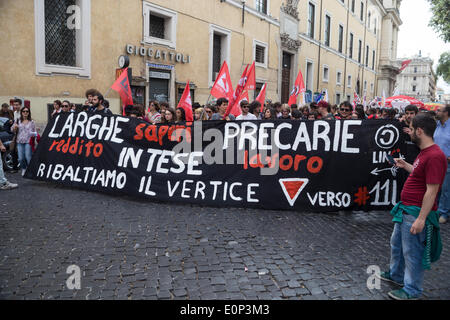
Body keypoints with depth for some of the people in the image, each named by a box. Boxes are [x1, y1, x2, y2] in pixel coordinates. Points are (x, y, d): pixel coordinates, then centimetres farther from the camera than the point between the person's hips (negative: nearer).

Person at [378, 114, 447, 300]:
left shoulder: (435, 156, -23)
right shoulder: (424, 152, 9)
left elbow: (431, 190, -25)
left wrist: (421, 218, -25)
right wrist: (405, 165, 22)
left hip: (417, 213, -10)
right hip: (405, 209, 11)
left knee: (412, 251, 4)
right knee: (397, 243, 24)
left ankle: (412, 291, 20)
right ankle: (396, 274, 44)